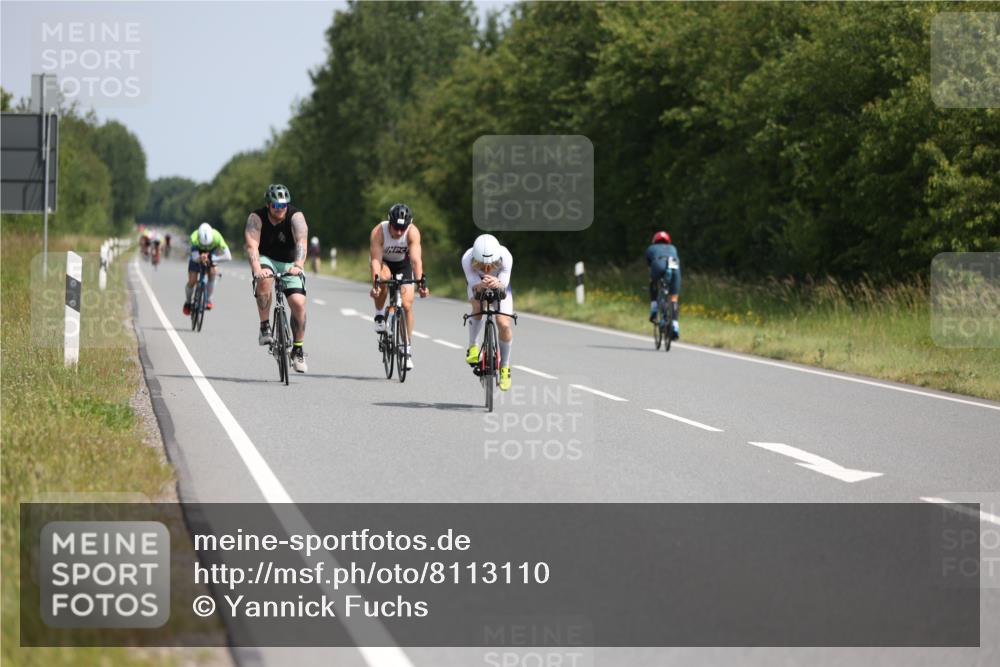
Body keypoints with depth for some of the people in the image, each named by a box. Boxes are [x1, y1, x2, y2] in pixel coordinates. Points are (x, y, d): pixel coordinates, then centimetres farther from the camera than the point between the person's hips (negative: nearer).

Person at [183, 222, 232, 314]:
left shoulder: (216, 237, -39)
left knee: (212, 273, -25)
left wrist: (212, 259, -50)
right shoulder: (194, 238, -40)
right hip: (197, 255, -1)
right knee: (192, 281, -7)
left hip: (211, 256, 1)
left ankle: (208, 299, -7)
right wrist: (201, 258, -66)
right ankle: (187, 302, 21)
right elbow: (195, 257, -44)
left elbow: (228, 256, -41)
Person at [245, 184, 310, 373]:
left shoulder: (296, 217, -18)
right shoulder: (256, 217, -18)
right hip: (266, 260, -1)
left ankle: (298, 350, 0)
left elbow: (301, 242, -32)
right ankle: (265, 327, -22)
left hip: (290, 263, 1)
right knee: (264, 279, -36)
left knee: (298, 303, -17)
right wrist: (256, 269, -48)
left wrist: (298, 265, -51)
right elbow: (252, 246, -30)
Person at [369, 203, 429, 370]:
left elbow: (416, 259, -38)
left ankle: (407, 347, 5)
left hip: (402, 263, 1)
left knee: (407, 305, -8)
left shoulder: (412, 232, -31)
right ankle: (379, 315, -13)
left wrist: (421, 283, -52)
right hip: (383, 261, -1)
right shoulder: (378, 232, -33)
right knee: (384, 277, -37)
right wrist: (375, 283, -53)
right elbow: (375, 259, -39)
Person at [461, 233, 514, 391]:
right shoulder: (467, 259, -38)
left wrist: (498, 284, -60)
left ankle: (505, 367, 5)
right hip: (477, 284, 0)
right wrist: (481, 286, -60)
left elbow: (504, 285, -36)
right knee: (478, 307, -32)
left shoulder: (506, 257, -38)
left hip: (499, 285, 0)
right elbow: (474, 285, -36)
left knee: (504, 324, -14)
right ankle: (473, 346, -9)